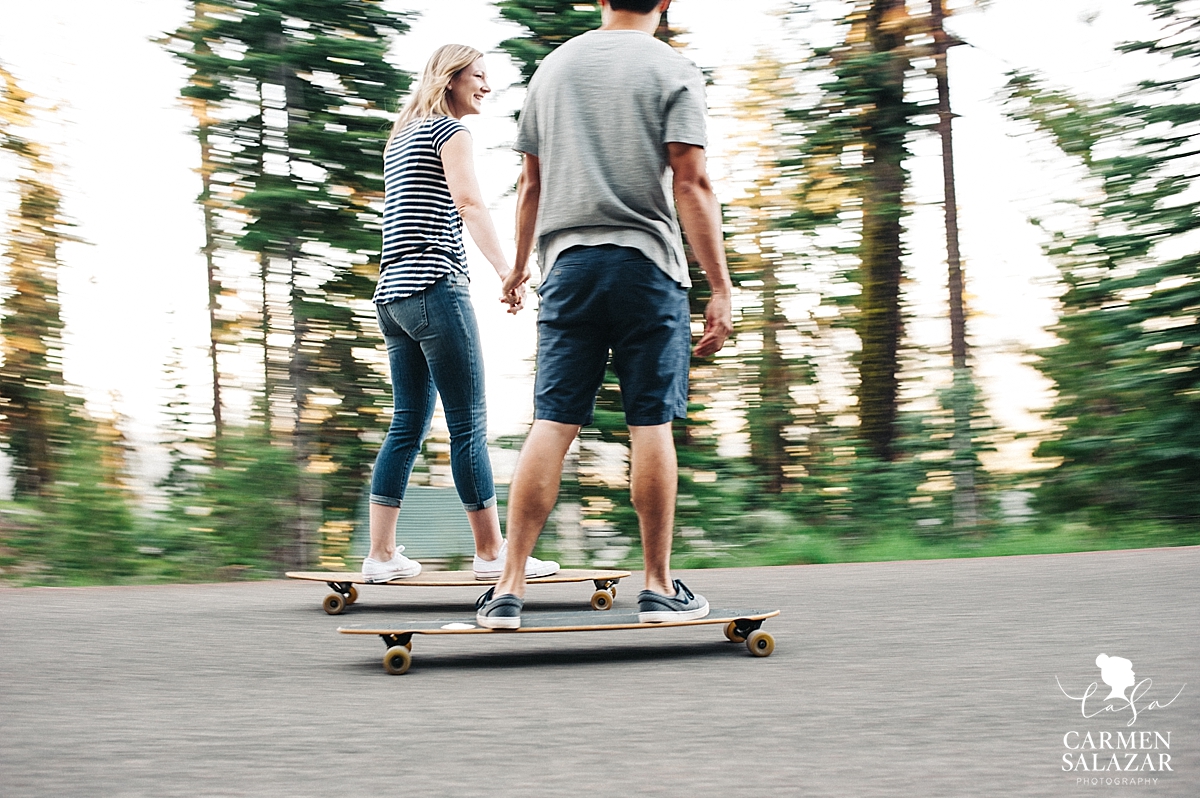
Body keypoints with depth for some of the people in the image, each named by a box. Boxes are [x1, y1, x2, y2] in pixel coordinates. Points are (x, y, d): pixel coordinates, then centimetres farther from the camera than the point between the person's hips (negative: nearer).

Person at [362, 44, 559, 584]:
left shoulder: (400, 137, 25)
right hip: (435, 289, -9)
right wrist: (506, 269, -28)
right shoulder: (448, 129, -2)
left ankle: (381, 555, 6)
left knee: (408, 426, 8)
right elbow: (468, 201, -18)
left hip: (392, 295, 9)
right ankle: (491, 554, -3)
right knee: (469, 425, -6)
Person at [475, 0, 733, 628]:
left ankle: (510, 589, -3)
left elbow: (531, 186, 18)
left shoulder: (553, 66, 14)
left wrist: (518, 267, 30)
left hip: (568, 263, 3)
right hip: (647, 261, -3)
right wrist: (720, 287, -8)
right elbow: (691, 185, -8)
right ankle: (659, 587, 7)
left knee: (552, 423, 0)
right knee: (650, 424, 1)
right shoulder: (673, 71, 1)